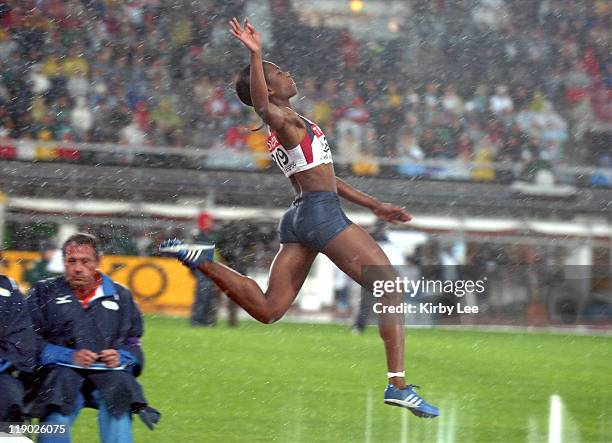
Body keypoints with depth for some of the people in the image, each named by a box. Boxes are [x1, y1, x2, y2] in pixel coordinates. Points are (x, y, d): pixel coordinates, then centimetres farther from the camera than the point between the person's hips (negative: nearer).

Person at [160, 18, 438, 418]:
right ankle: (398, 385, -13)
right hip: (322, 211, -9)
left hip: (300, 217, 9)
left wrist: (374, 205, 29)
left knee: (268, 309, 7)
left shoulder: (286, 128, 22)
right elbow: (262, 108, -32)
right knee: (392, 288, -5)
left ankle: (202, 260, -1)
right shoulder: (285, 120, -7)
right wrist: (255, 55, -46)